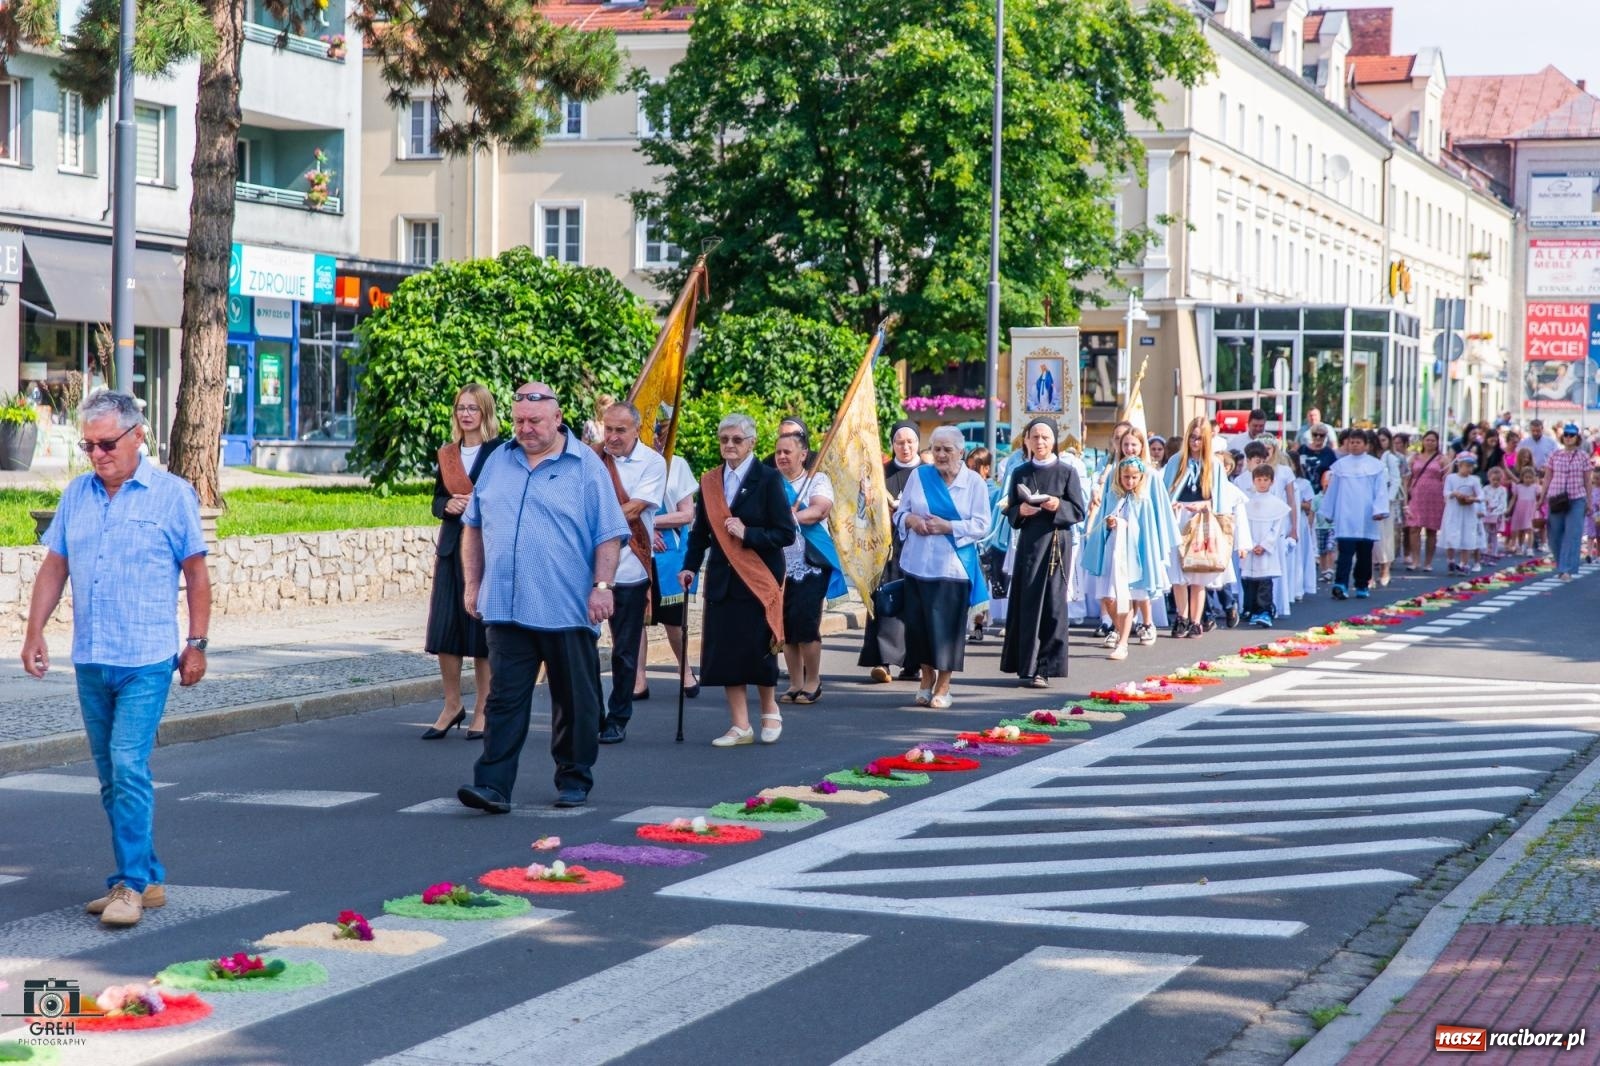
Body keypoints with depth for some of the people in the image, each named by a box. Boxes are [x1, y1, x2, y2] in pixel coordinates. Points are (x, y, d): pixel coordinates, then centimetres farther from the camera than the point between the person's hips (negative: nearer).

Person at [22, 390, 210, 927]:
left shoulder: (172, 494, -3)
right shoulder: (76, 495, 9)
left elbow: (196, 574, -1)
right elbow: (54, 567, 13)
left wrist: (196, 644, -4)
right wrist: (35, 632, 5)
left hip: (146, 660, -5)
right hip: (90, 661, 6)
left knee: (129, 767, -14)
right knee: (112, 777, 10)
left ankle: (132, 883, -9)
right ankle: (148, 878, 19)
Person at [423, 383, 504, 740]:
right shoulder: (447, 454, 13)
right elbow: (436, 501, 15)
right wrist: (449, 505, -6)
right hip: (452, 548, 5)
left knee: (483, 630, -1)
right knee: (444, 630, 2)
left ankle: (482, 710, 9)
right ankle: (452, 705, 15)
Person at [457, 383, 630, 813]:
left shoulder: (586, 466, -2)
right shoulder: (498, 462, 10)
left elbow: (609, 534, -4)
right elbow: (473, 525, 17)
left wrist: (602, 587, -13)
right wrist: (472, 584, 12)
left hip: (568, 610, -3)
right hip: (506, 606, 3)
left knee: (575, 702, 7)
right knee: (505, 698, -2)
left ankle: (574, 779, 21)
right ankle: (493, 785, -6)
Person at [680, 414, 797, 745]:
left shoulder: (768, 479, -5)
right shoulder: (709, 481, 8)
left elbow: (786, 533, -9)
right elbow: (700, 531, 15)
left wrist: (747, 534, -18)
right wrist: (690, 566, 4)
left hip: (759, 579, -4)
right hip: (722, 579, 4)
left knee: (758, 650, 0)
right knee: (724, 652, 0)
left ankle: (770, 712, 25)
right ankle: (740, 726, 8)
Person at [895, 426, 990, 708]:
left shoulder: (974, 482, 1)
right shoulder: (919, 477, 8)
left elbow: (981, 525, -5)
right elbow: (900, 512, 11)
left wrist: (948, 527, -16)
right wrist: (910, 519, -12)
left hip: (953, 567, -2)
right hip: (918, 565, 3)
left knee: (947, 626, -2)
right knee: (918, 622, 2)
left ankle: (943, 685, 9)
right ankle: (926, 679, 19)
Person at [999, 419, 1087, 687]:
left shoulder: (1067, 472, 2)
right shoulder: (1020, 474, 9)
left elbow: (1079, 512, 0)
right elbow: (1010, 511, 11)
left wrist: (1059, 506, -18)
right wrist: (1020, 511, -11)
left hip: (1056, 542, -2)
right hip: (1028, 542, 2)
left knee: (1052, 604, -4)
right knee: (1026, 604, 1)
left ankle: (1043, 668, -2)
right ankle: (1026, 665, 8)